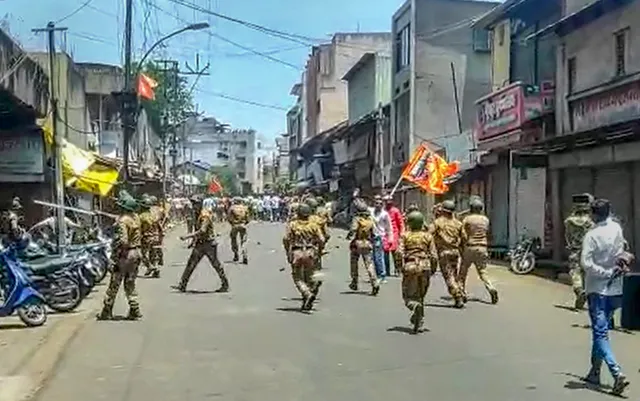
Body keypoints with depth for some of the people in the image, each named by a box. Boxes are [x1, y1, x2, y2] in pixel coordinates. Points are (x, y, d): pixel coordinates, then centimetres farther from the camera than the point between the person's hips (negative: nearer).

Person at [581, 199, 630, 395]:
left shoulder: (591, 235, -14)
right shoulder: (617, 229, 1)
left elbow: (586, 262, -22)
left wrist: (607, 273, -15)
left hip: (597, 289, -6)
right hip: (615, 289, 6)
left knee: (600, 333, -6)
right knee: (600, 330, 18)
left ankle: (617, 373, -21)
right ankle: (595, 372, 26)